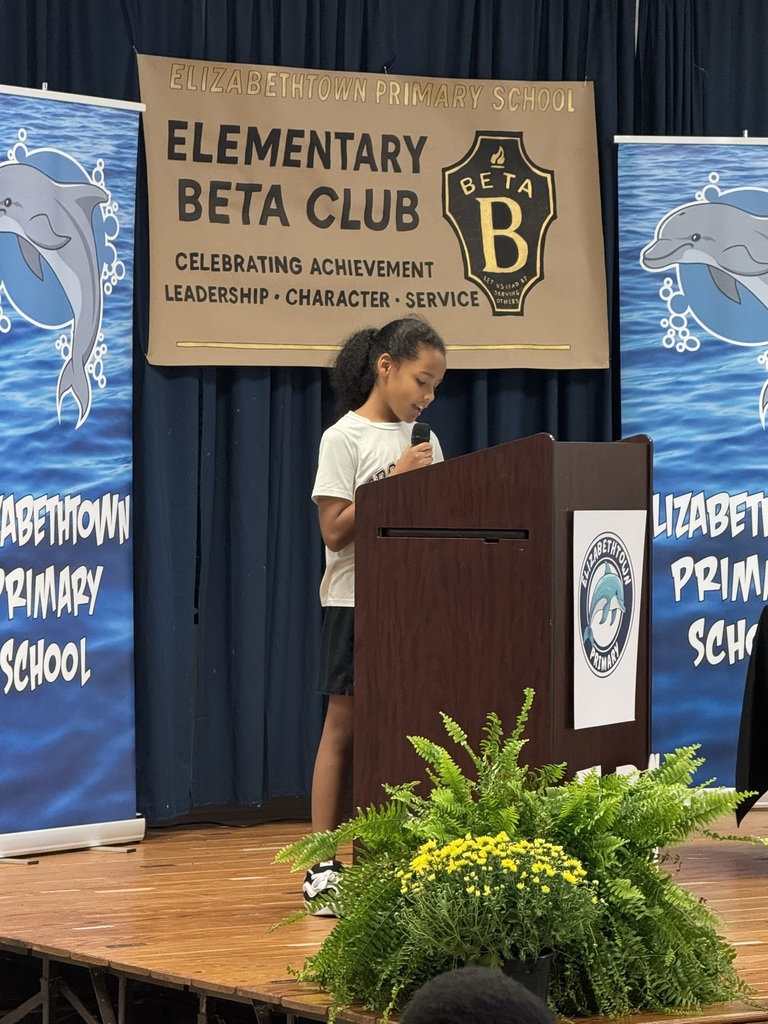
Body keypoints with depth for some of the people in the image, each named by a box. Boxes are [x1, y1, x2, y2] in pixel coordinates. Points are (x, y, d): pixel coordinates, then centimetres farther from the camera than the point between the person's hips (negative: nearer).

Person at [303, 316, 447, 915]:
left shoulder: (423, 441, 13)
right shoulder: (345, 438, -6)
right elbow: (336, 531, -12)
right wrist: (395, 480, -16)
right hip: (356, 601, -5)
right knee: (345, 728, -4)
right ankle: (323, 869, -1)